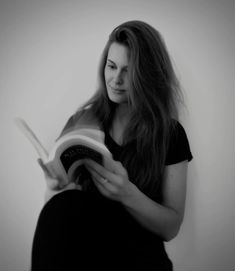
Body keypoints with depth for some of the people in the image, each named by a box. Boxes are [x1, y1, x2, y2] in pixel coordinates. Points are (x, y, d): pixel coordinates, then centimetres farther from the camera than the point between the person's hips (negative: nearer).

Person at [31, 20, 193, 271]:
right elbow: (54, 202, 8)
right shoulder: (82, 120, 9)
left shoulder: (170, 134, 3)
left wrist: (128, 194, -19)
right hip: (75, 244, 2)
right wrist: (55, 188, -16)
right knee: (63, 204, -31)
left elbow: (171, 227, 0)